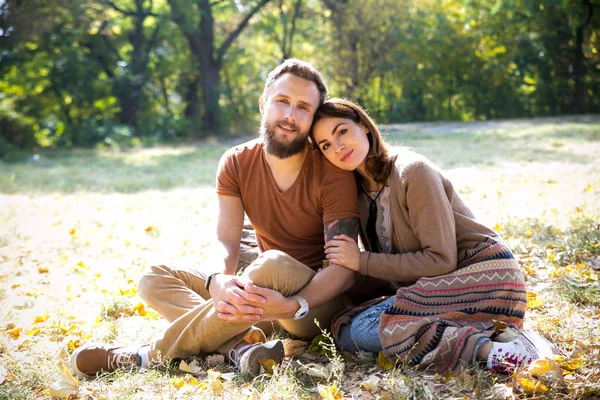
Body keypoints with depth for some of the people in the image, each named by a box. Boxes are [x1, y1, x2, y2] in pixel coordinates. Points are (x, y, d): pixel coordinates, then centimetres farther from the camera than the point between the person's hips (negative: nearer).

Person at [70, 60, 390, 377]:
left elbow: (345, 268, -21)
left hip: (320, 298, -5)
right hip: (269, 292, 6)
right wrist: (217, 281, -37)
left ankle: (149, 355, -27)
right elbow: (225, 242, -12)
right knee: (155, 279, -8)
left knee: (273, 265, -39)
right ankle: (242, 345, -35)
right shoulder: (236, 164, -1)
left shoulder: (333, 175, -15)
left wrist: (292, 306, -40)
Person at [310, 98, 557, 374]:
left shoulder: (412, 171, -14)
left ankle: (489, 348, -25)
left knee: (368, 329, -26)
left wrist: (363, 262, -16)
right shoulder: (361, 188, 9)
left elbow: (441, 260, -17)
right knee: (345, 331, -11)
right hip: (439, 287, 9)